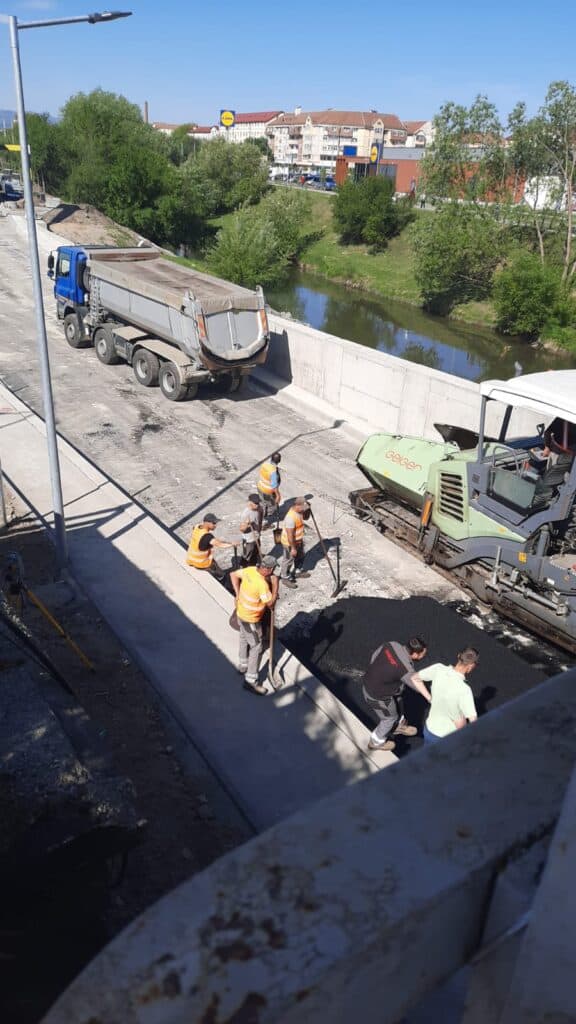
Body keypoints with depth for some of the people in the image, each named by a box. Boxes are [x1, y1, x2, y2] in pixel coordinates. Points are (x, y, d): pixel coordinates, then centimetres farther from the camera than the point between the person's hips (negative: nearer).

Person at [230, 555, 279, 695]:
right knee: (256, 647, 4)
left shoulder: (250, 569, -12)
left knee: (244, 640, 27)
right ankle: (251, 681, 11)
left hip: (241, 612, 9)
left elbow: (233, 574, 4)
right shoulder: (262, 584, -34)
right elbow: (271, 604, -25)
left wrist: (238, 594, 6)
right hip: (251, 620, -9)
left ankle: (243, 666, 48)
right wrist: (275, 585, -22)